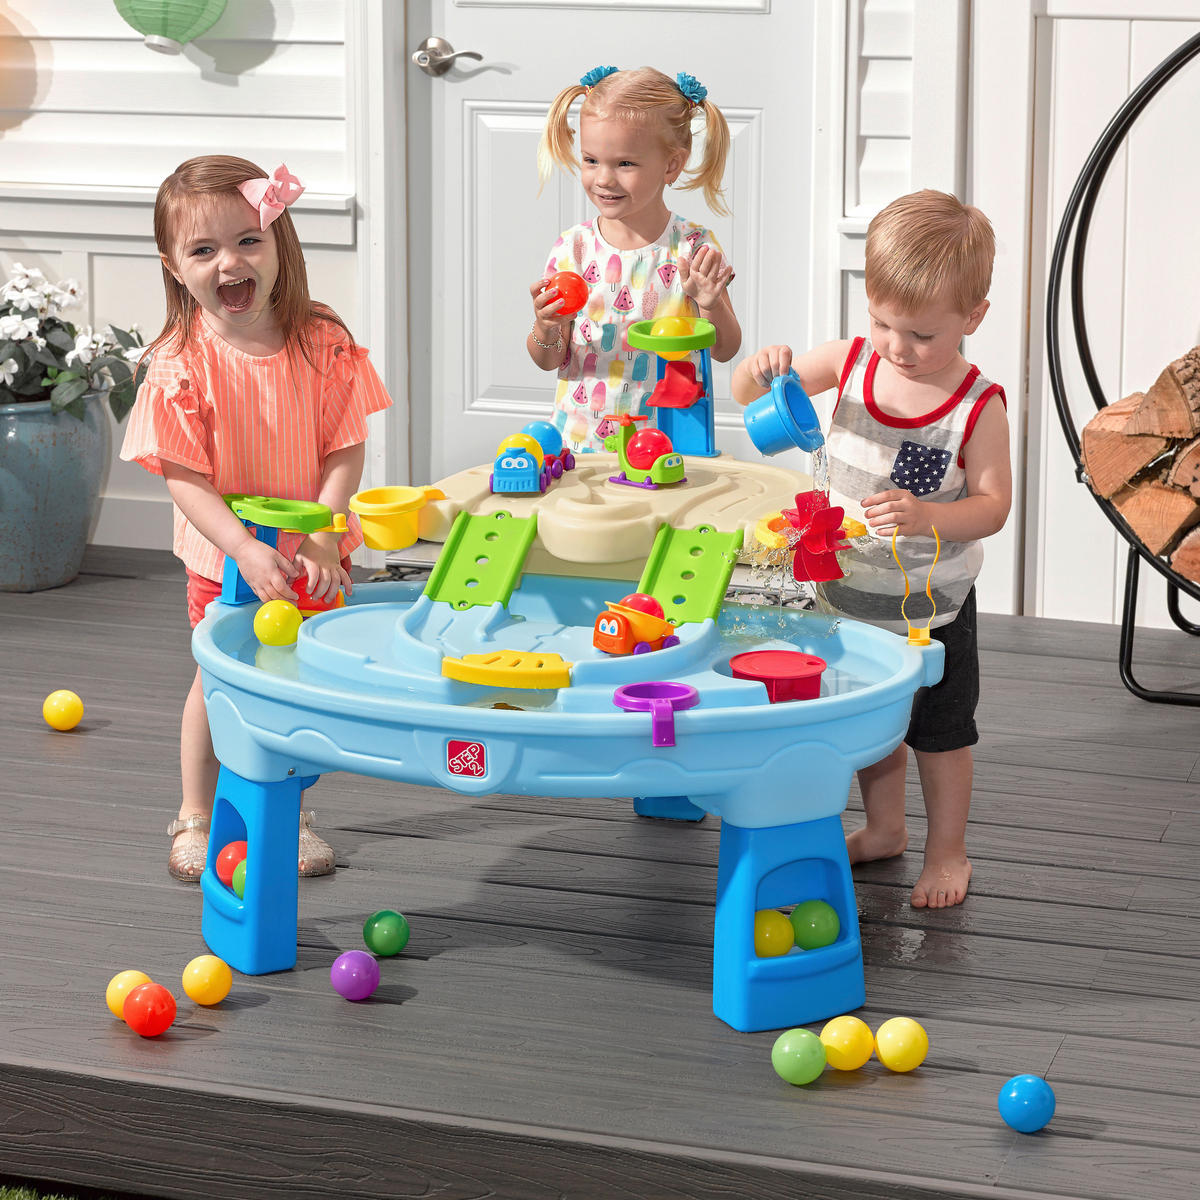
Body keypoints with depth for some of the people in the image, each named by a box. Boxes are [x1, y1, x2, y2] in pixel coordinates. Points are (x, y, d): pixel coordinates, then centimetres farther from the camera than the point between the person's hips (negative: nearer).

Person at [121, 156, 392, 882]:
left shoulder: (323, 343, -15)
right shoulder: (181, 364, -19)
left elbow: (346, 451, -11)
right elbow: (185, 478, -18)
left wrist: (321, 536, -23)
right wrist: (246, 549, -29)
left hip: (314, 556, 2)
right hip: (226, 557, -1)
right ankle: (197, 816, 29)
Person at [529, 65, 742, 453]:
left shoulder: (692, 247, -2)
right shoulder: (574, 247, -1)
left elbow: (725, 350, 2)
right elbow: (549, 361, 4)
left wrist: (711, 305, -17)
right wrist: (546, 329, -17)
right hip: (581, 441, 1)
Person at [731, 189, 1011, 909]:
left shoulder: (978, 406, -19)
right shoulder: (852, 364, -8)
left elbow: (993, 504, -18)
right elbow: (747, 391, -3)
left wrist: (927, 517, -36)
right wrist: (764, 369, -27)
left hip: (931, 606, -4)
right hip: (852, 593, 5)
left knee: (939, 727, 10)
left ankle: (948, 850, 27)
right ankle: (885, 827, 41)